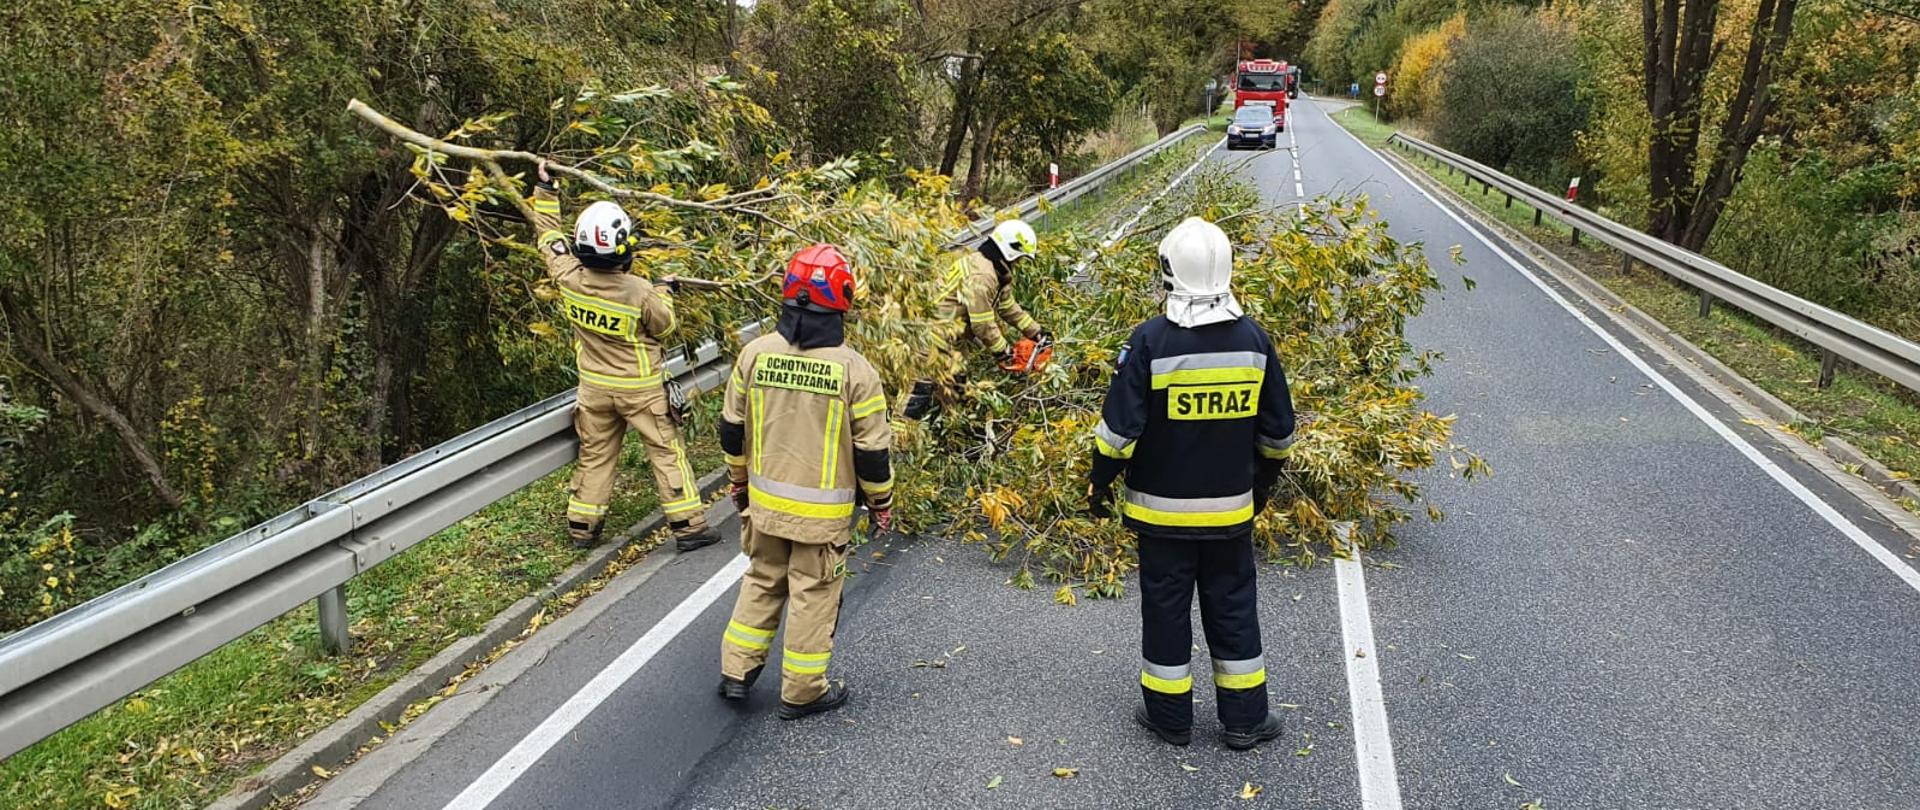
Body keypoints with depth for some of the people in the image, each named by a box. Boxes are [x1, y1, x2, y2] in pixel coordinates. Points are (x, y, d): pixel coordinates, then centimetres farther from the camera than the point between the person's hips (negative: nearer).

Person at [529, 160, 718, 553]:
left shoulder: (570, 278, -14)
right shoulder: (640, 292, -25)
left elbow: (549, 236, 3)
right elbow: (663, 326, -7)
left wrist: (545, 190, 12)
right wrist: (664, 293, 10)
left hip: (594, 387, 4)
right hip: (640, 389, -4)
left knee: (594, 455, 17)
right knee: (666, 452, 6)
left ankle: (581, 526, 25)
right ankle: (689, 525, 10)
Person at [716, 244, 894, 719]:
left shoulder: (755, 354, -7)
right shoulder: (855, 371, -18)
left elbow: (732, 429, 4)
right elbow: (872, 449, -11)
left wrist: (739, 480, 21)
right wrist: (881, 503, 5)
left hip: (764, 501, 4)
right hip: (822, 511, -4)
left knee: (762, 581, 23)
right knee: (813, 595, 11)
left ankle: (736, 671, 29)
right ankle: (801, 693, 23)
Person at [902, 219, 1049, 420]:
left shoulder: (995, 270, 10)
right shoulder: (981, 276, -21)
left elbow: (1008, 307, 19)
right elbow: (983, 325, -18)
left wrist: (1036, 332, 17)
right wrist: (1005, 352, -5)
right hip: (933, 338, -11)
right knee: (918, 404, -13)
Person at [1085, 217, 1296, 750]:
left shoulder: (1151, 341, -16)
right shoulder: (1253, 339, -4)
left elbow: (1119, 429, -14)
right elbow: (1278, 430, 5)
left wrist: (1100, 485, 1)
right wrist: (1264, 483, 20)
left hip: (1162, 510, -3)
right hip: (1231, 508, 3)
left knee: (1166, 607, 11)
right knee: (1233, 607, 15)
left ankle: (1170, 716, 23)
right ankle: (1246, 719, 24)